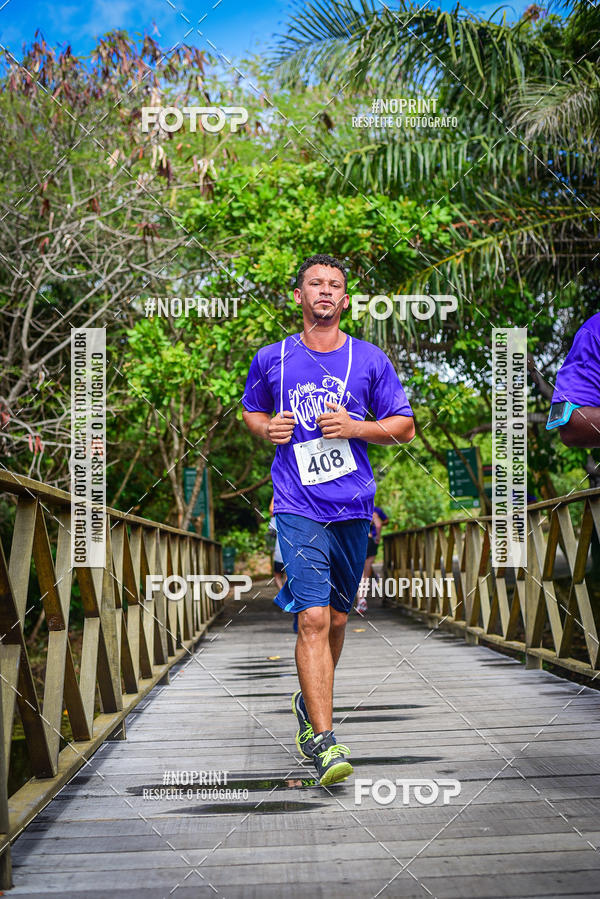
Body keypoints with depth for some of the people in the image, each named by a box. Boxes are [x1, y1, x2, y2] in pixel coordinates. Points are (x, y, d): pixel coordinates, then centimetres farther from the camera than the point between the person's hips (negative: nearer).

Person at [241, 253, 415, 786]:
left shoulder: (370, 360, 5)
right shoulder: (271, 360, 6)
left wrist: (356, 427, -9)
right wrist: (266, 428, 0)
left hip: (354, 508, 2)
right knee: (313, 619, -14)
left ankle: (310, 703, 38)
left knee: (336, 618, 13)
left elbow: (404, 427, 9)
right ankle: (323, 740, -13)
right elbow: (250, 411, 23)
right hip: (298, 507, -2)